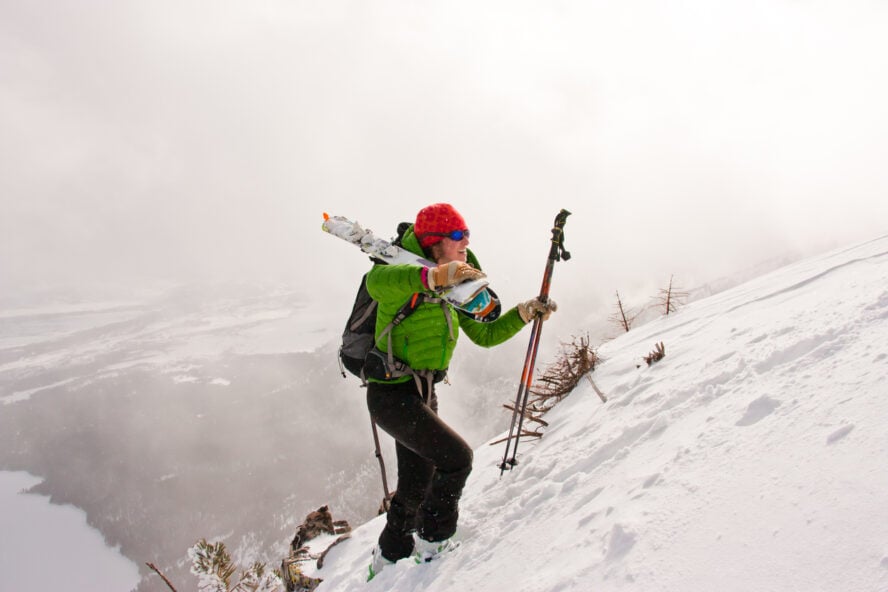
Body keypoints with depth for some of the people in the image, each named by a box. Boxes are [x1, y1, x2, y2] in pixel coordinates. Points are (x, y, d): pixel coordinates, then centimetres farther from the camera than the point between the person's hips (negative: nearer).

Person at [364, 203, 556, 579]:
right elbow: (376, 281, -41)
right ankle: (433, 544, 4)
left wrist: (525, 312, 6)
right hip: (392, 394, -9)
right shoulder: (407, 281, -16)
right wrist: (434, 275, -54)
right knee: (457, 457, -16)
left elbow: (485, 335, 17)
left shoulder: (453, 292, 10)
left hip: (423, 396, 9)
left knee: (416, 488, 16)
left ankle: (386, 561, 37)